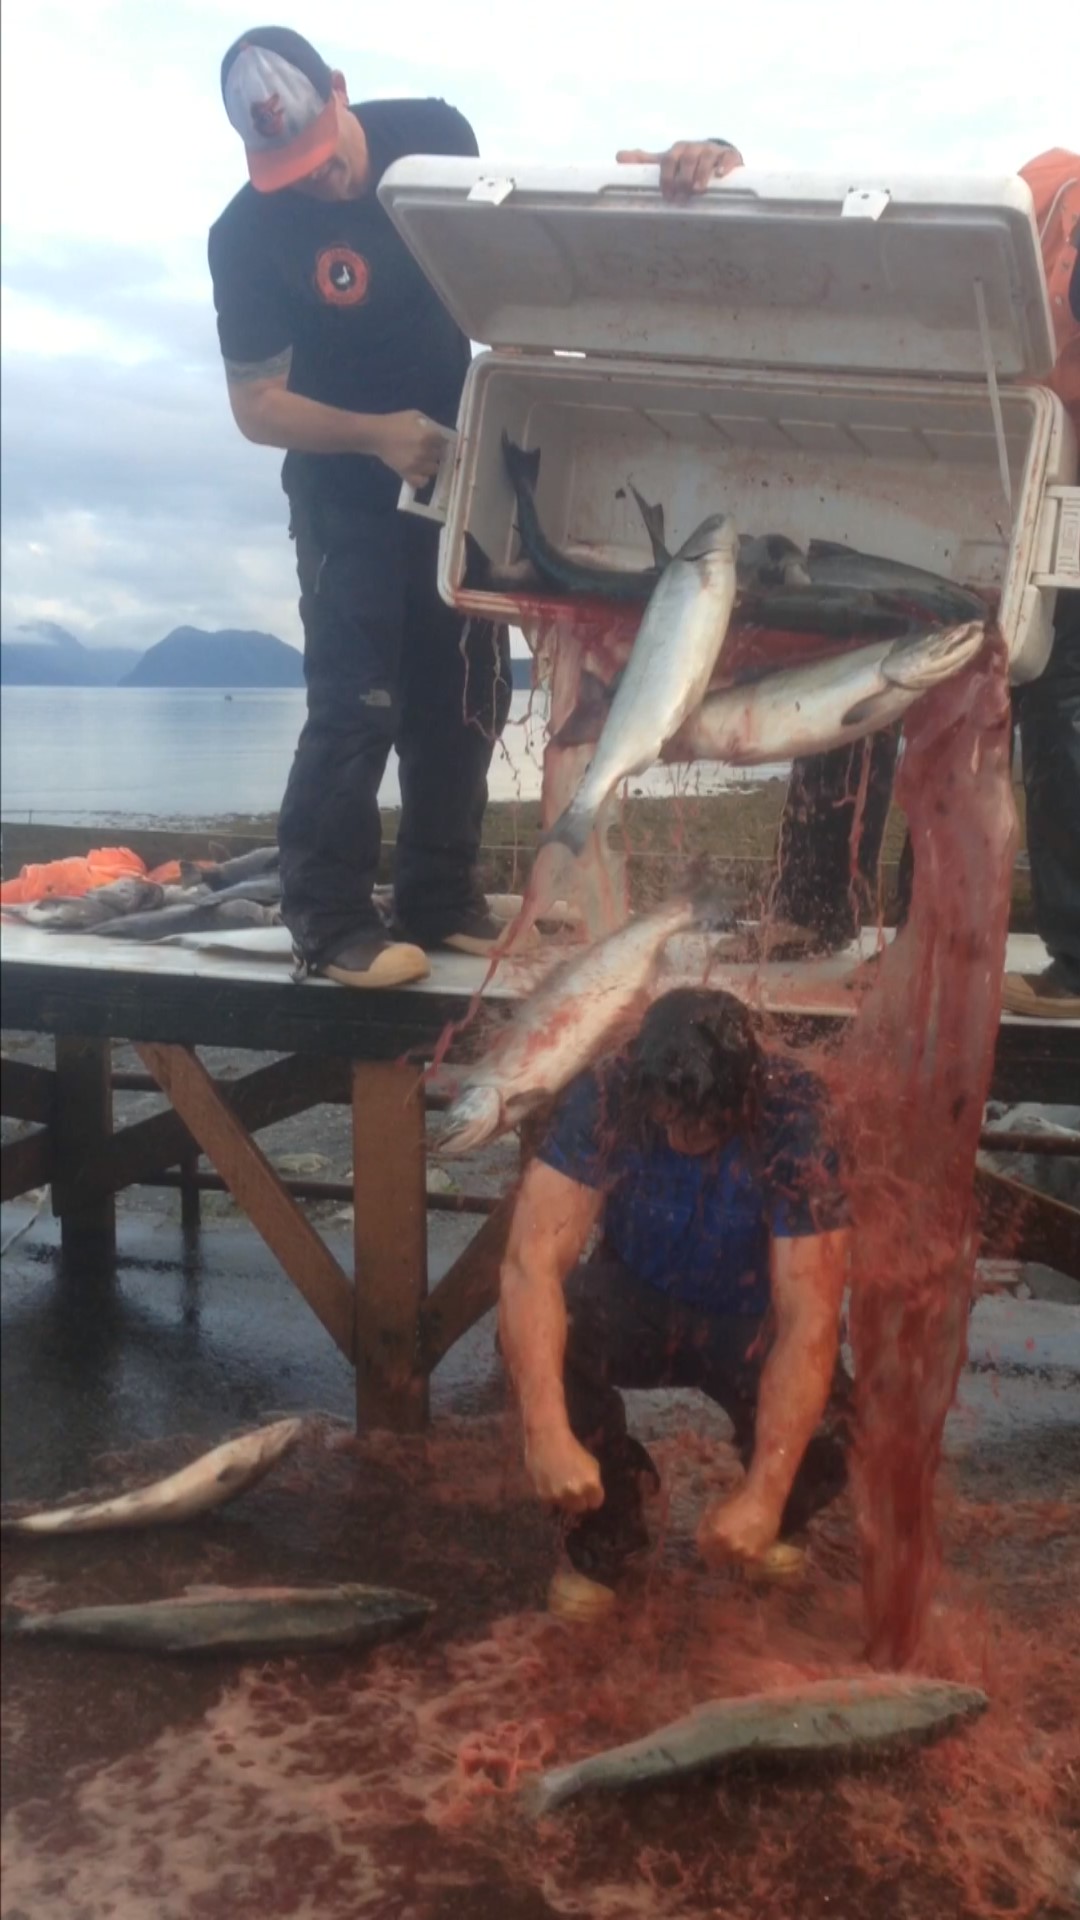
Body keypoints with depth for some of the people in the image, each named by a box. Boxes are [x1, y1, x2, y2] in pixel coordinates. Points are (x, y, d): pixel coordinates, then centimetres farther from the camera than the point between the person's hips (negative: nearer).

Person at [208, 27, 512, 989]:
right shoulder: (248, 235, -19)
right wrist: (377, 435, -30)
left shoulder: (434, 135, -8)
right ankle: (328, 919, -7)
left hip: (457, 460, 5)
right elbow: (257, 405, -17)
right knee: (359, 699, -13)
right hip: (347, 486, -4)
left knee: (465, 692, 5)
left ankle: (439, 897, 14)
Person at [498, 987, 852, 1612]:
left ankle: (777, 1518, 9)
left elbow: (808, 1317, -33)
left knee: (822, 1439, -31)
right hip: (636, 1299, 1)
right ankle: (607, 1524, -2)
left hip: (751, 1320, -1)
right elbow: (532, 1261, -35)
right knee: (542, 1336, -31)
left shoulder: (794, 1119, -31)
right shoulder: (606, 1097, -28)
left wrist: (764, 1493, -39)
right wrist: (547, 1433, -48)